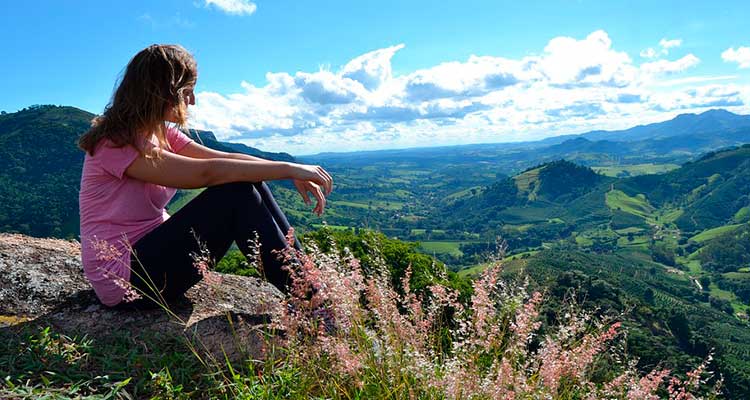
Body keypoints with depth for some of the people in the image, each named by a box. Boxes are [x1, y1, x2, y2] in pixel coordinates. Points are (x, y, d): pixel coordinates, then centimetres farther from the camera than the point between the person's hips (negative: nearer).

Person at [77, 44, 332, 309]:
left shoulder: (163, 133, 8)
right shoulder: (115, 144, -19)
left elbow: (225, 158, -3)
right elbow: (205, 173, -28)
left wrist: (293, 175, -16)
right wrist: (289, 169, -27)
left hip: (151, 250, 8)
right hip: (125, 280, -8)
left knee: (248, 180, -10)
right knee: (236, 193, -24)